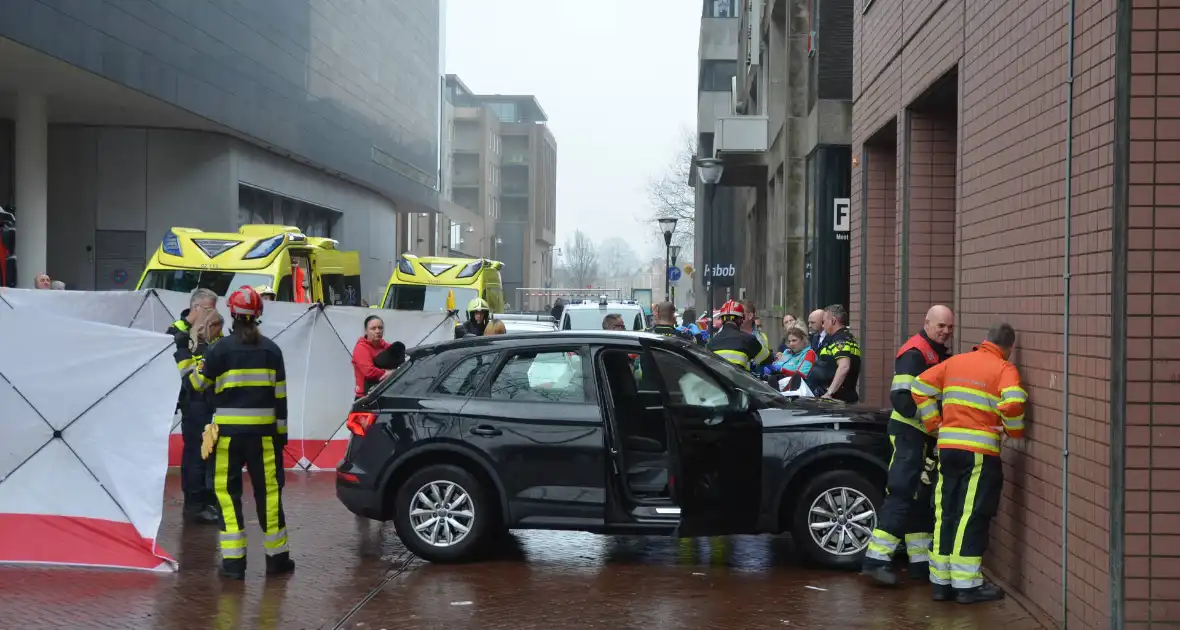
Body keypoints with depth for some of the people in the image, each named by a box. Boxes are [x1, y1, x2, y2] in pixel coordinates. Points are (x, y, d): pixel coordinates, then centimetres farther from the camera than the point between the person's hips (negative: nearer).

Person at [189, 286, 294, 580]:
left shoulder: (221, 348, -5)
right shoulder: (271, 349, 2)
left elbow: (198, 383, 5)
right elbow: (280, 394, 2)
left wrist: (201, 364, 25)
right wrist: (281, 430, 9)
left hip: (229, 430, -2)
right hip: (263, 430, 2)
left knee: (228, 490, 4)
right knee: (268, 489, 9)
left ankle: (233, 560, 1)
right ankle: (276, 556, 16)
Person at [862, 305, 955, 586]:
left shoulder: (941, 354, 16)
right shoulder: (914, 353, -14)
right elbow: (902, 399, -22)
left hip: (927, 436, 10)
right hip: (909, 433, -10)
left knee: (923, 499, 12)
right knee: (902, 494, -13)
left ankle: (921, 562, 19)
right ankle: (877, 558, -13)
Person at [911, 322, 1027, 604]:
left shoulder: (954, 362, 13)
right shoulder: (1004, 369, -3)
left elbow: (920, 387, 10)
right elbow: (1012, 403, -21)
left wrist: (934, 423, 11)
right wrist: (1015, 431, -2)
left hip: (947, 446, 5)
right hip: (980, 452, -5)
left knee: (946, 514, 11)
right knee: (972, 517, -1)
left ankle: (940, 580, 16)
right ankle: (967, 584, 0)